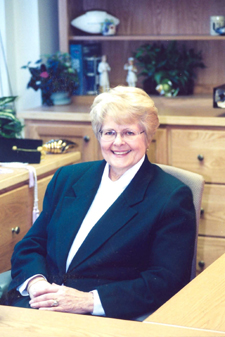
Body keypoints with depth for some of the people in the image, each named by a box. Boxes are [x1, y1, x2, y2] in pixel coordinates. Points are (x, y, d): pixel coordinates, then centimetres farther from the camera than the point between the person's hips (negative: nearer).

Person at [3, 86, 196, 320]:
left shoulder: (173, 197, 1)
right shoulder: (67, 178, 17)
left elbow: (168, 281, -7)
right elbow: (31, 245, 17)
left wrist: (90, 300, -17)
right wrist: (35, 283, -8)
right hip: (44, 300, 4)